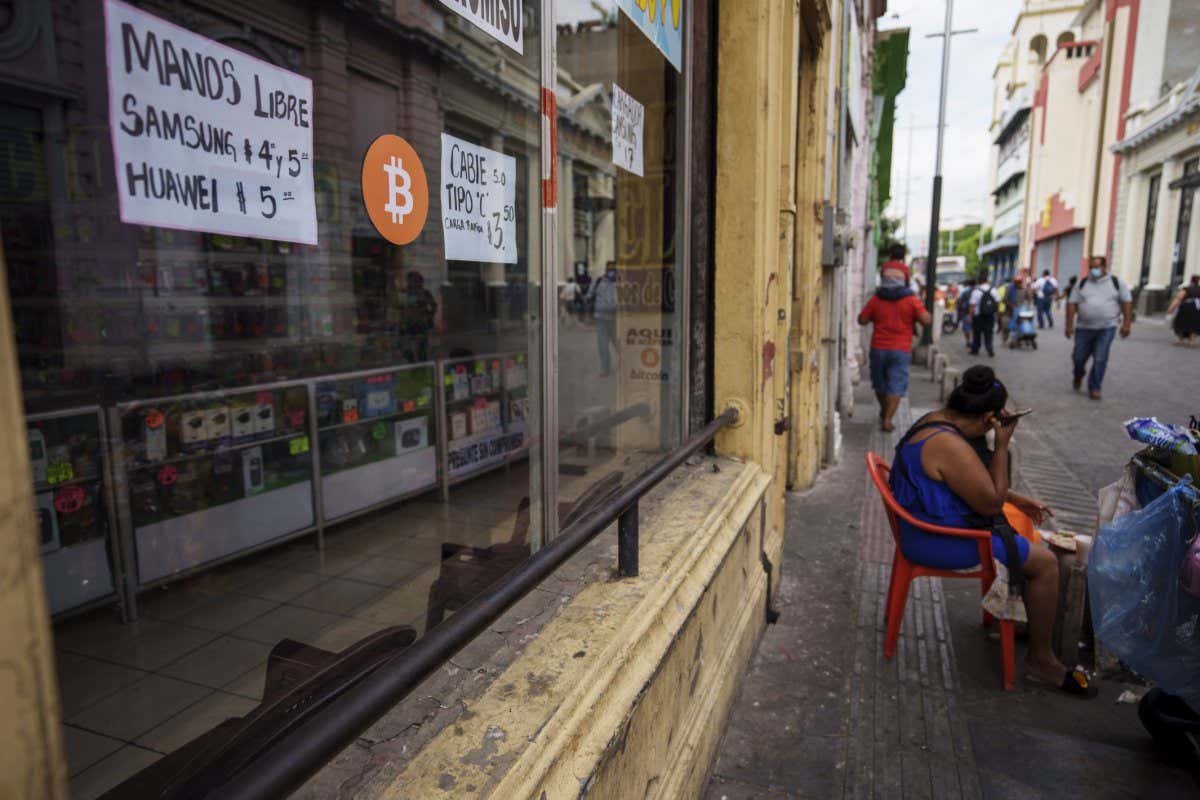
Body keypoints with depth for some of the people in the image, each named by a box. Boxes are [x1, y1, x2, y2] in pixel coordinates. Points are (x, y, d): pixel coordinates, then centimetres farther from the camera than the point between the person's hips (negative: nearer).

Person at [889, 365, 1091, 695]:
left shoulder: (936, 420, 3)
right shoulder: (950, 446, -30)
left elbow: (977, 481, 19)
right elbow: (991, 503, -20)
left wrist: (1017, 499, 15)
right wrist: (1002, 445, -17)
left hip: (929, 522, 11)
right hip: (937, 541, -11)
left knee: (1021, 517, 26)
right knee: (1045, 562, -6)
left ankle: (1027, 614, 40)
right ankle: (1041, 660, 10)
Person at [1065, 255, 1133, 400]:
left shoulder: (1116, 282, 4)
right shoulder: (1082, 284, 6)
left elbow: (1127, 302, 2)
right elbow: (1072, 304, 4)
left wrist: (1126, 323, -6)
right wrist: (1069, 325, -3)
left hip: (1107, 328, -2)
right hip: (1084, 328, 2)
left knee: (1100, 360, -5)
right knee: (1079, 357, 6)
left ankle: (1094, 388, 6)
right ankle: (1078, 377, 37)